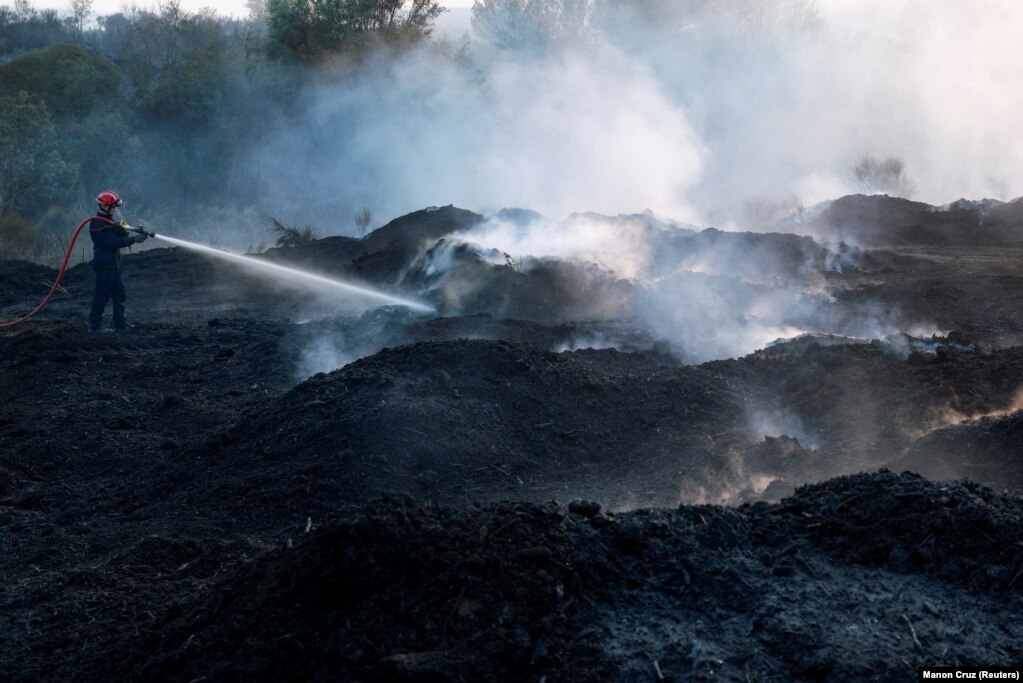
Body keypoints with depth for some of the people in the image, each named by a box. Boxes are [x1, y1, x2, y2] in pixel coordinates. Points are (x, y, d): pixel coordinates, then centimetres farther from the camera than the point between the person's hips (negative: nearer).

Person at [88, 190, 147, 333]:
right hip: (104, 264, -10)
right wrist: (134, 239, -21)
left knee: (119, 294, 12)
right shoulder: (97, 224, -17)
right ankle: (95, 325, 1)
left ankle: (120, 323, 18)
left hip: (112, 264, 10)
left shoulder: (109, 220, 15)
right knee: (102, 295, -5)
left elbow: (118, 237, 13)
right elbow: (113, 242, -23)